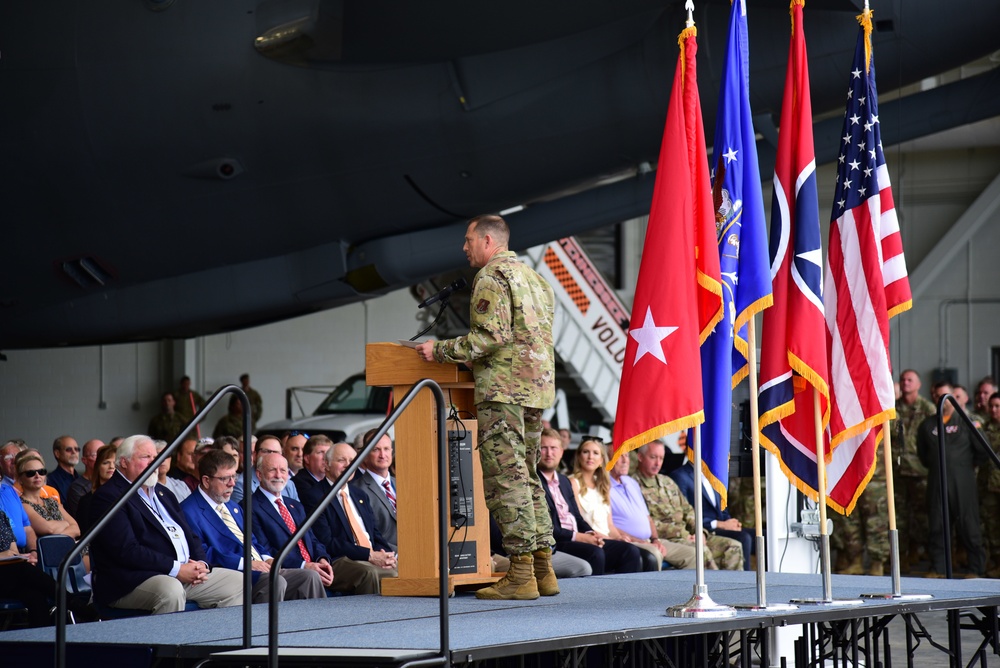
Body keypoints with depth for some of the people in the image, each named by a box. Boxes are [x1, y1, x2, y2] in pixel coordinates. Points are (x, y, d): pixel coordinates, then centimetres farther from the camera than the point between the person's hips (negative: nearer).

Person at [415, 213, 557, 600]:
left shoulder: (492, 277, -7)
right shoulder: (533, 277, 22)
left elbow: (491, 336, -17)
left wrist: (441, 351, -10)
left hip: (502, 387, -9)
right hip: (537, 385, 9)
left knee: (506, 478, -9)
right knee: (527, 476, 13)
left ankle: (521, 573, -13)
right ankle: (542, 569, 10)